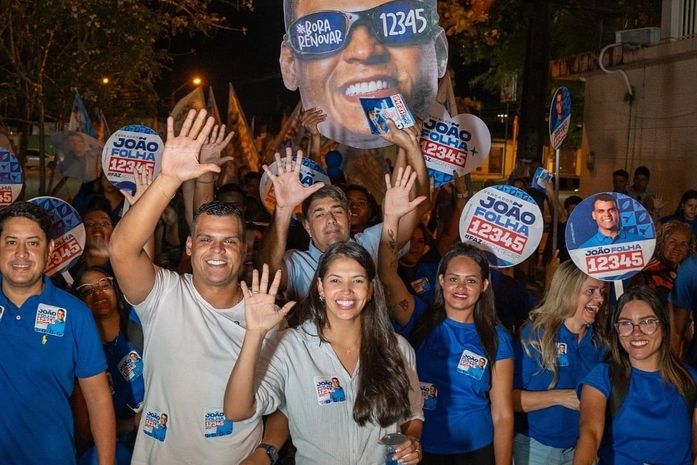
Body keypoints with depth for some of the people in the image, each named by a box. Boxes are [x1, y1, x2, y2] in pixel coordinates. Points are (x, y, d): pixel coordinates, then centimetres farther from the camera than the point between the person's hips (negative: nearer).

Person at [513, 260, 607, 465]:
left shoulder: (599, 341, -1)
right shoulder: (535, 334, -14)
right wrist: (558, 397, -23)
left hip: (583, 445, 4)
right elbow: (509, 397, -17)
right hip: (536, 445, -4)